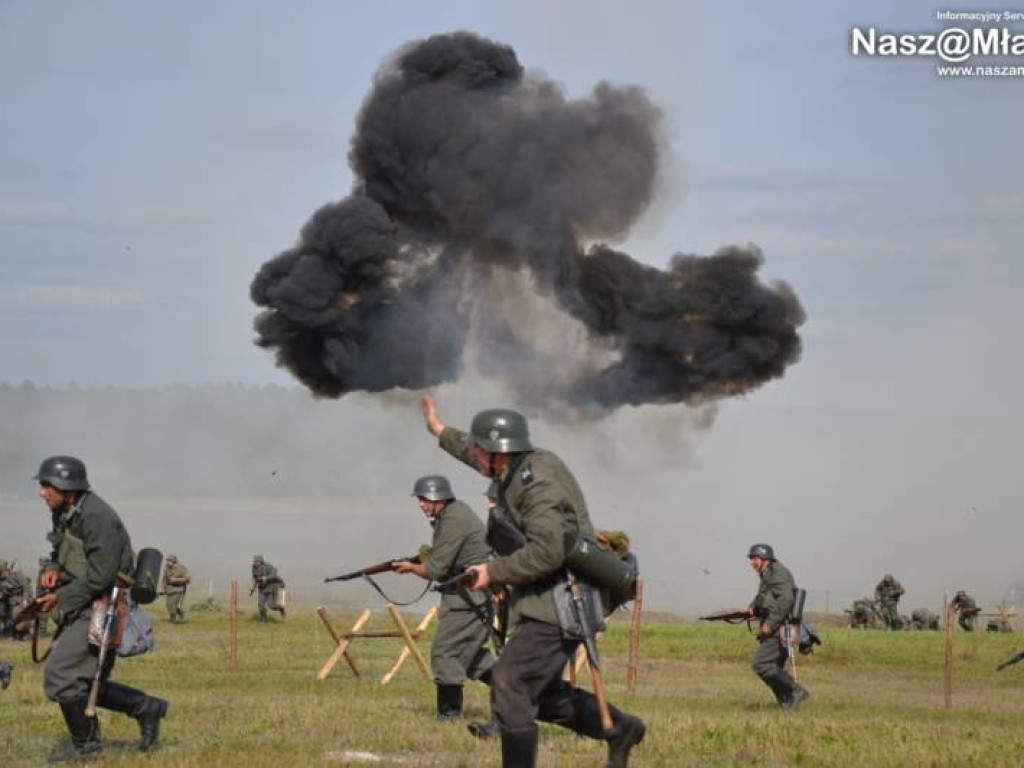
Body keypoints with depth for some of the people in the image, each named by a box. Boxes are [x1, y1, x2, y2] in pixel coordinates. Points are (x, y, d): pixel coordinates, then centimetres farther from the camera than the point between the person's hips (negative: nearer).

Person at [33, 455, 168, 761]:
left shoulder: (96, 517, -21)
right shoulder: (64, 514, 8)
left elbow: (100, 576, -24)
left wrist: (60, 598, -17)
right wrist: (53, 570, 1)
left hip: (101, 609, -10)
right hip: (84, 608, 10)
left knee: (59, 675, -11)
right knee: (85, 683, 13)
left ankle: (85, 745, 3)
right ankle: (147, 709, 24)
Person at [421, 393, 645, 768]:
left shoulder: (538, 485, -22)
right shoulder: (525, 466, 8)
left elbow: (546, 552, -32)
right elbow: (486, 459, 31)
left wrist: (493, 572, -22)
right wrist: (441, 432, 40)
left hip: (558, 607, -10)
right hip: (548, 602, 10)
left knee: (509, 683, -14)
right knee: (541, 693, 16)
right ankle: (619, 729, 25)